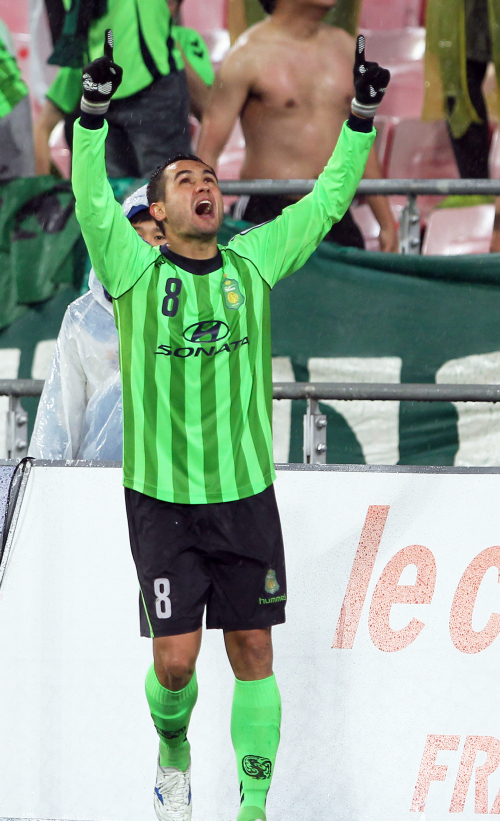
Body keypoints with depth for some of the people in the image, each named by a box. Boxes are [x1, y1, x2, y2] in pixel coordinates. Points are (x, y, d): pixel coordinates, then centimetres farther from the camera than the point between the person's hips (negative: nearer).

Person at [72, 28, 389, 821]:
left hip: (246, 495, 2)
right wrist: (93, 114, -30)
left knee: (253, 653, 2)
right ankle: (173, 750, 27)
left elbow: (327, 199, 6)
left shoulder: (255, 262, 4)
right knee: (175, 659, -5)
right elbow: (92, 199, -17)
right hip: (161, 498, -2)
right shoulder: (136, 268, -3)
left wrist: (361, 121, -5)